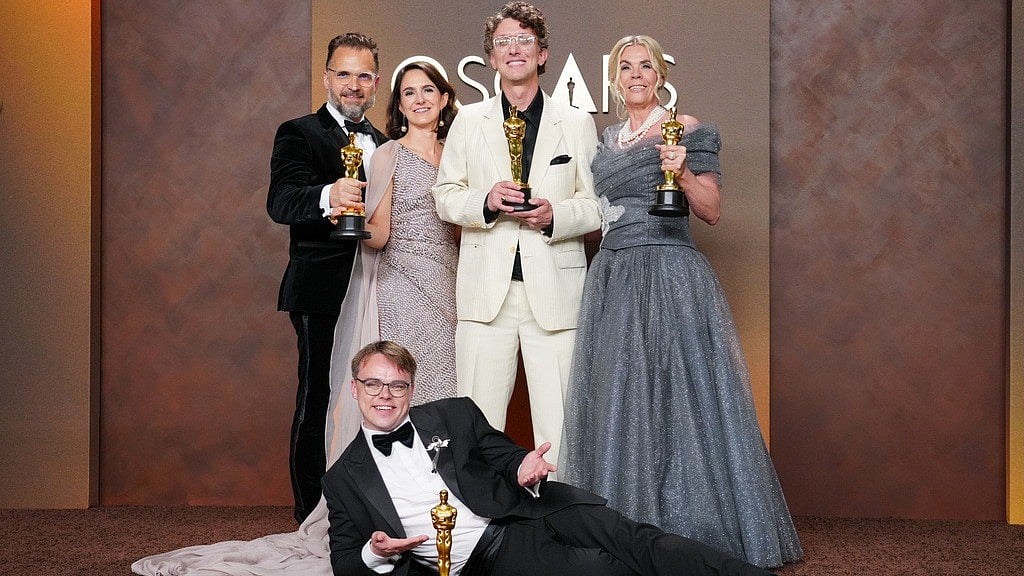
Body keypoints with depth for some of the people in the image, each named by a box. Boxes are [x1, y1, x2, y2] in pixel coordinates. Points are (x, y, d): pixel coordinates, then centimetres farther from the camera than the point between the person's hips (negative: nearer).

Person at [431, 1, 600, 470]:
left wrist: (556, 215, -11)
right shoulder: (469, 121, 14)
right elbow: (445, 196, 12)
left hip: (554, 290, -1)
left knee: (559, 426, -3)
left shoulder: (578, 123, 11)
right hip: (486, 289, 1)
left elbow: (598, 202, 9)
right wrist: (485, 201, -9)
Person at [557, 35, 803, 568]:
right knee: (615, 401, 6)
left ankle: (692, 531, 2)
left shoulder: (685, 129, 0)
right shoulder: (608, 139, 18)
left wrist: (683, 174, -21)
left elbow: (711, 211, -5)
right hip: (612, 281, 6)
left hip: (670, 281, -6)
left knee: (675, 398, -7)